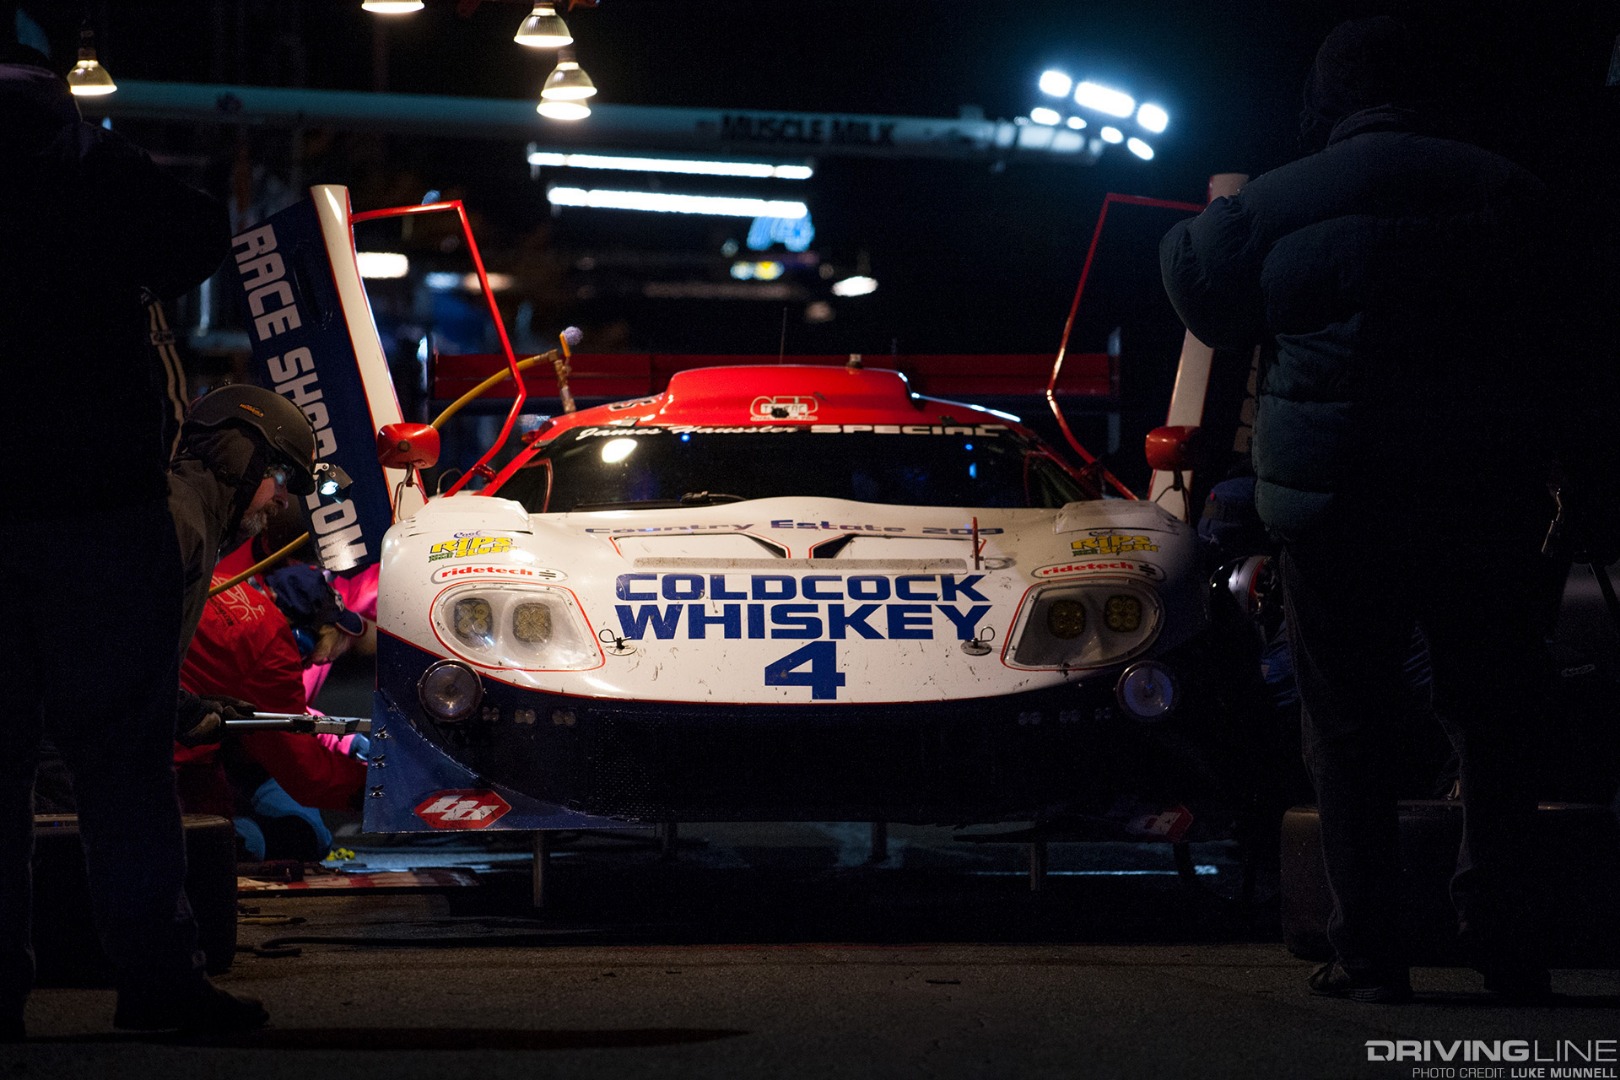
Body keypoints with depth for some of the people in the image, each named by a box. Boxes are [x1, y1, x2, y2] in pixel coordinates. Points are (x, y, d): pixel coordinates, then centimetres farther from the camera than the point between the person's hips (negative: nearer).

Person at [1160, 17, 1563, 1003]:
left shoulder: (1282, 202, -4)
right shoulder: (1505, 190, 3)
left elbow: (1207, 299, 11)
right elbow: (1549, 323, 12)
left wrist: (1192, 230, 28)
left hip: (1337, 497, -2)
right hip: (1489, 491, 2)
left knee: (1351, 728, 5)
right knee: (1494, 719, 11)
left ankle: (1372, 952, 2)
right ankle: (1503, 937, 7)